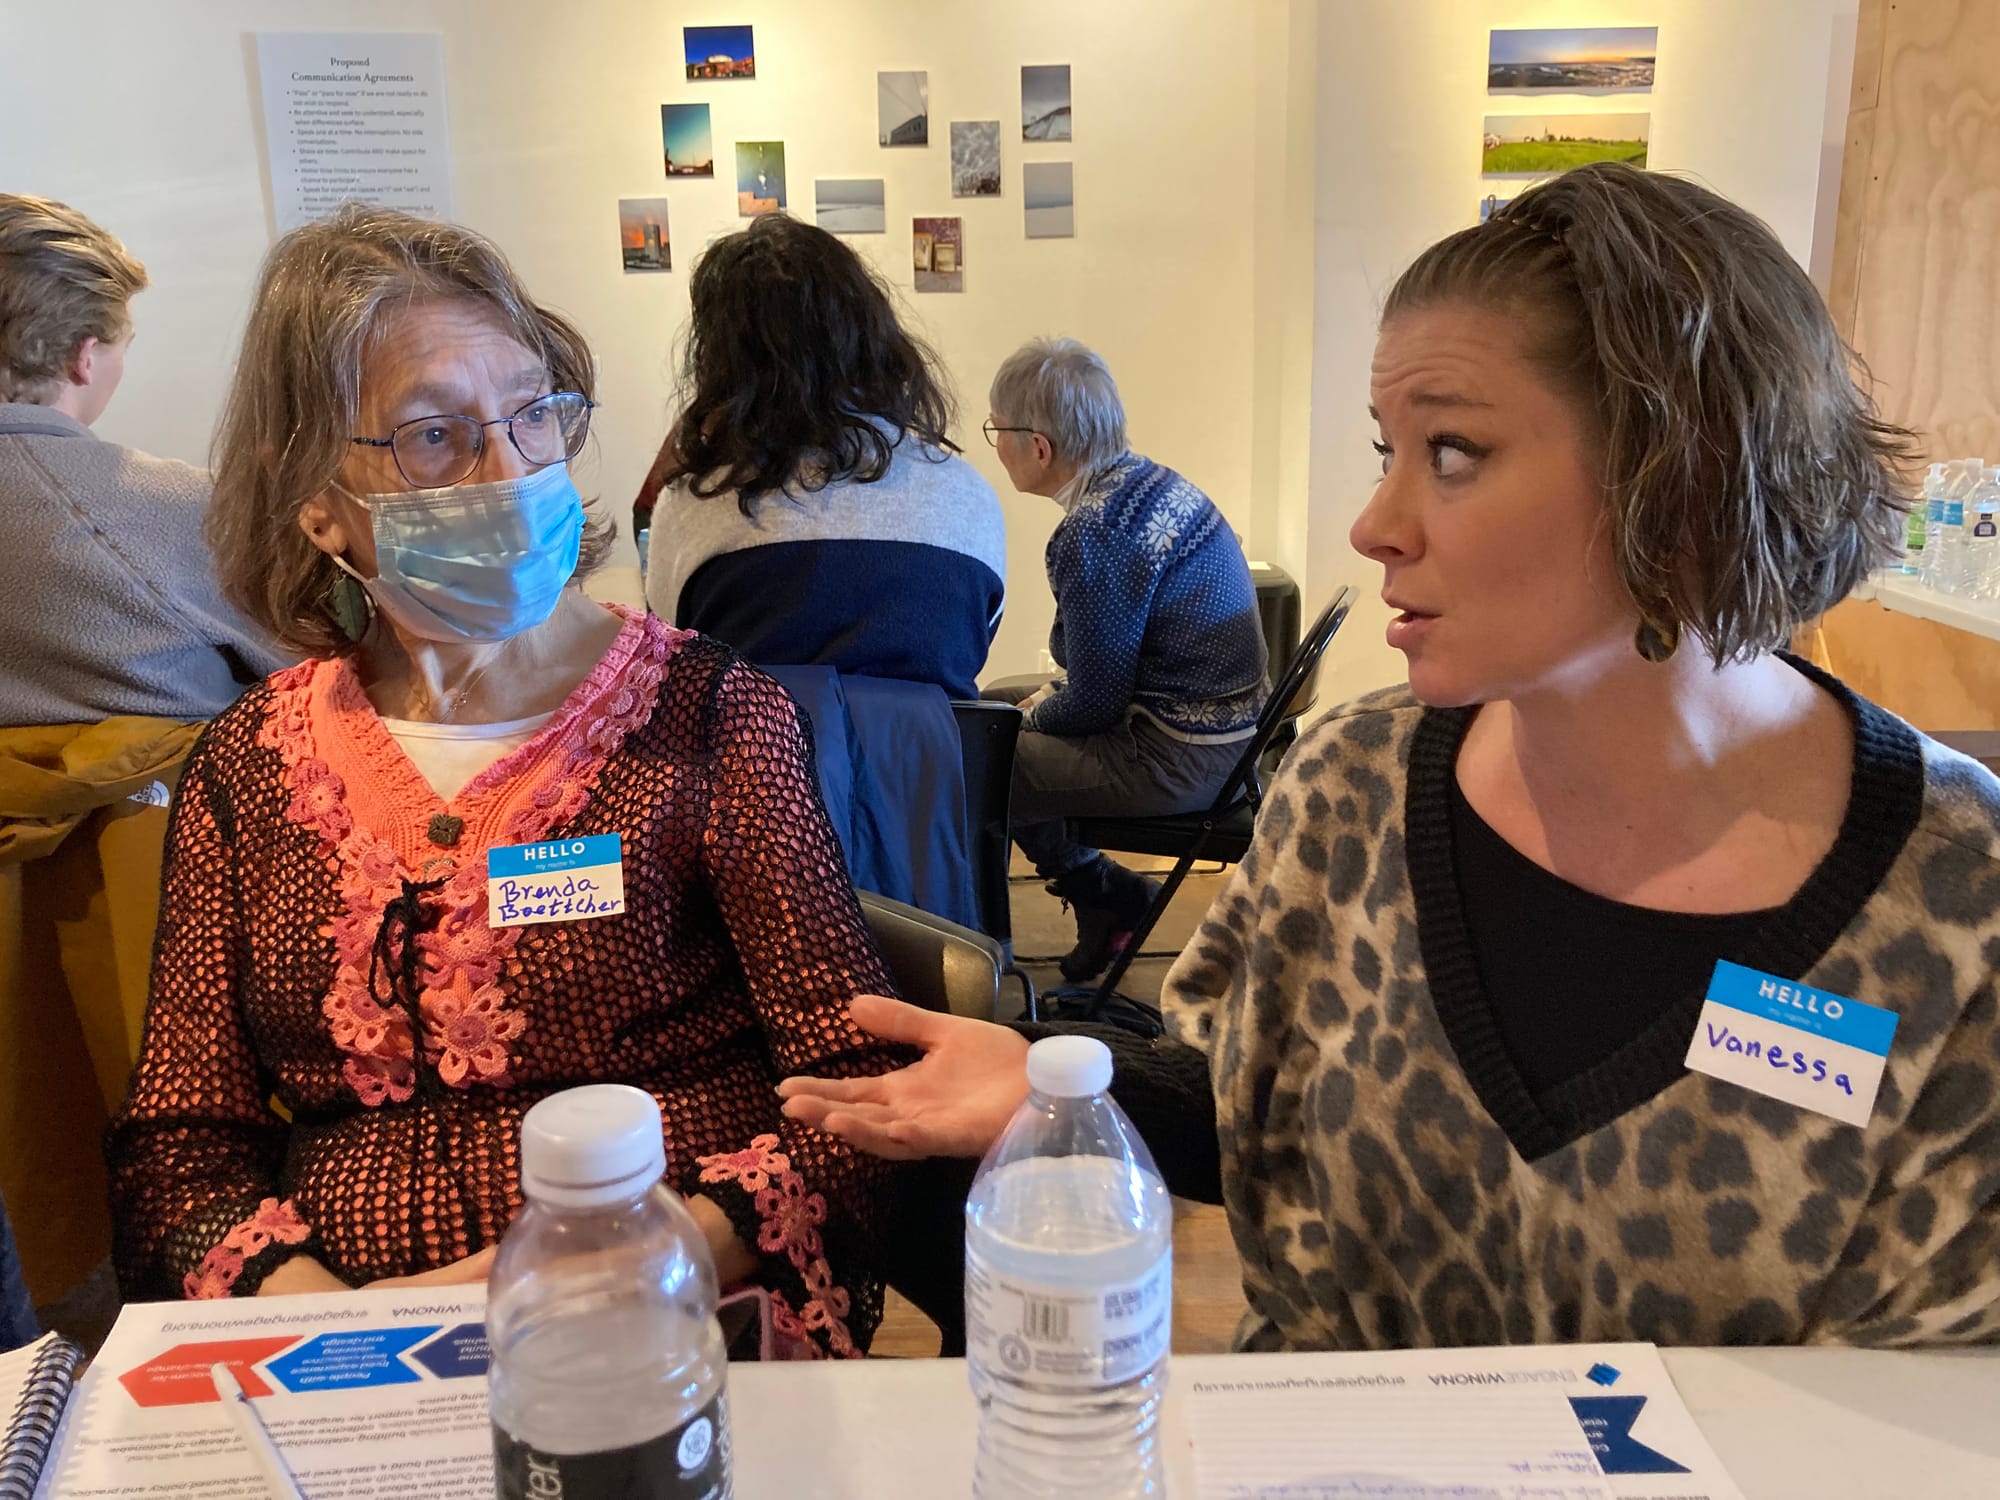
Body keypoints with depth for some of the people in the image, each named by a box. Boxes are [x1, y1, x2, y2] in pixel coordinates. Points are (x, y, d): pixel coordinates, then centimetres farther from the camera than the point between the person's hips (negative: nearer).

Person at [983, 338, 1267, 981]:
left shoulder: (1095, 532, -24)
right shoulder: (1149, 478, 5)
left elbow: (1093, 704, -19)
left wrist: (1036, 714, 0)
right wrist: (1048, 695, 12)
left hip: (1173, 760, -10)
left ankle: (1106, 894, 13)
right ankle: (1109, 898, 23)